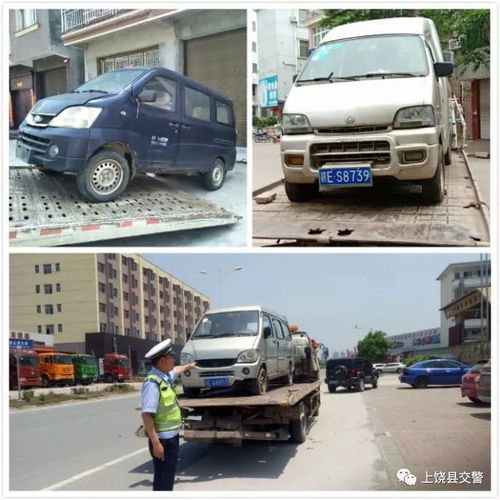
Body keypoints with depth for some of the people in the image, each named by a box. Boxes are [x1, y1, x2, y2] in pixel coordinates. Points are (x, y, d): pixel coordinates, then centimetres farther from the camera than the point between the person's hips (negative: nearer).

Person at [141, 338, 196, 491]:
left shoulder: (166, 376, 5)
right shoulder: (152, 383, -23)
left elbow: (176, 370, 31)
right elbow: (147, 415, -27)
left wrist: (188, 366, 49)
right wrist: (155, 443, -29)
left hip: (172, 436, 9)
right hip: (162, 439, -9)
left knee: (169, 476, 19)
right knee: (162, 479, -2)